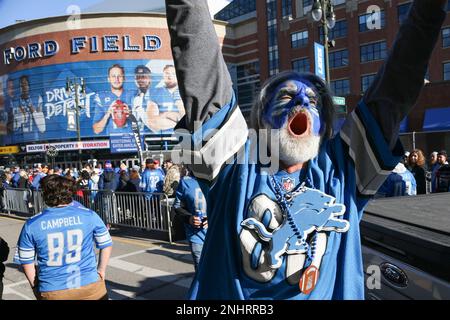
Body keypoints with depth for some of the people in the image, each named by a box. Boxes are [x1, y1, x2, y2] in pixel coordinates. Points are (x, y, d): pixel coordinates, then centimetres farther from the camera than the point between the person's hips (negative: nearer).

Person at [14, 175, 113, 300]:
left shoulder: (31, 225, -7)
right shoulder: (89, 216, -7)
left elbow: (26, 261, 2)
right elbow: (106, 245, 2)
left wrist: (35, 286, 17)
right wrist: (101, 271, 16)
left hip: (52, 290, 1)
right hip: (90, 285, 0)